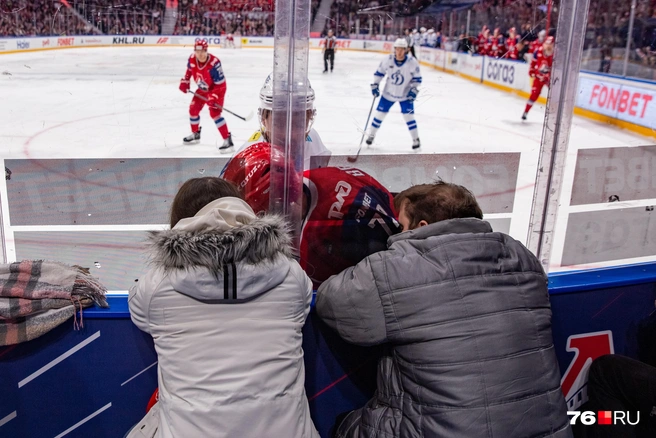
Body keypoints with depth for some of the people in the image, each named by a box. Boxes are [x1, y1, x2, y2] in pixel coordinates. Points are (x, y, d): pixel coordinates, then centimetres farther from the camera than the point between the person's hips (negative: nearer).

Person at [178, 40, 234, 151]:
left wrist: (213, 97, -35)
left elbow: (220, 84, -29)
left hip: (216, 89, -7)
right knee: (193, 109, 11)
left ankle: (227, 140, -20)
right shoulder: (192, 59, -15)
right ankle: (195, 134, 35)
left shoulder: (214, 63, -34)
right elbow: (189, 70, 10)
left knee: (214, 113, -21)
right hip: (202, 89, 7)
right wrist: (185, 82, 5)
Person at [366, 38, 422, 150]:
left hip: (405, 94, -2)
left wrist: (413, 90, -18)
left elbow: (417, 78, -7)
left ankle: (416, 140, 8)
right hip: (389, 93, 2)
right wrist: (375, 85, -6)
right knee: (380, 113, 6)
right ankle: (371, 135, 25)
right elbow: (379, 72, 1)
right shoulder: (388, 60, -15)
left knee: (408, 116, -6)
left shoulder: (412, 63, -18)